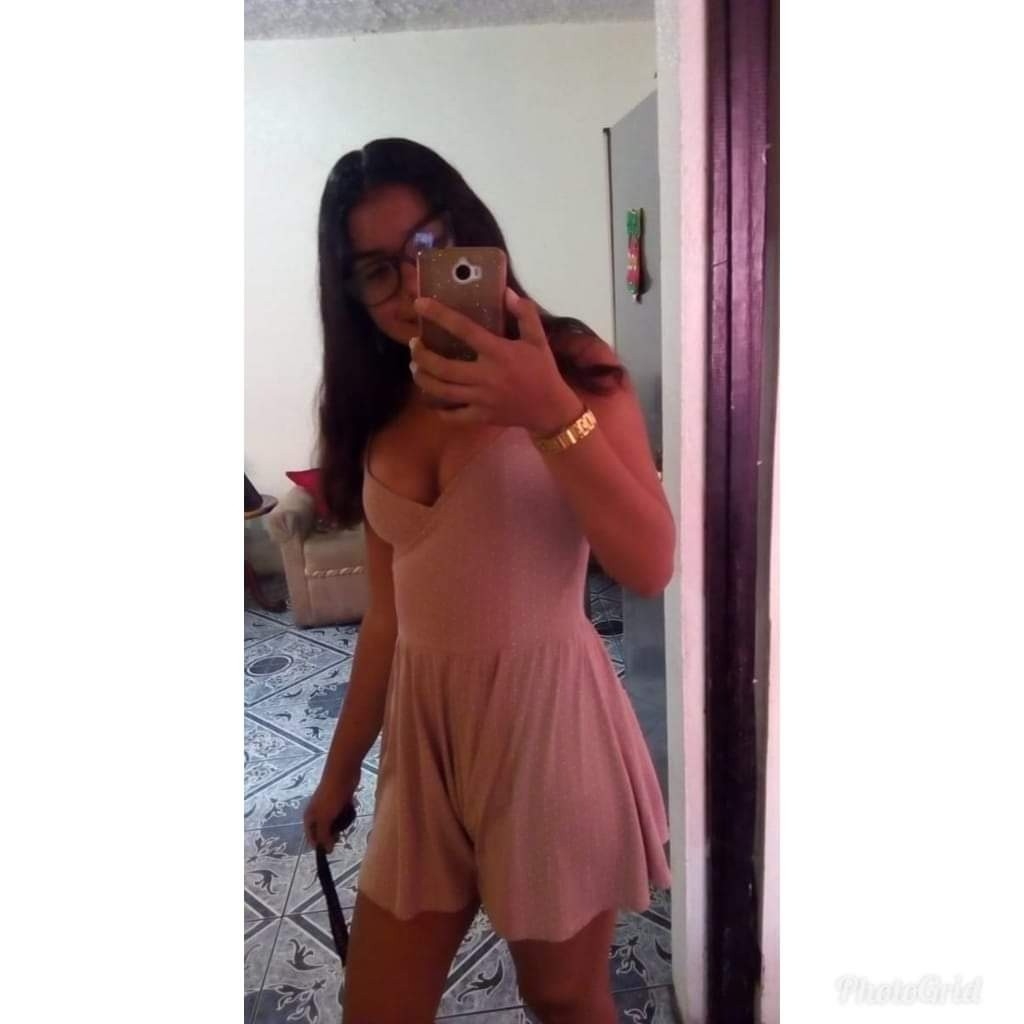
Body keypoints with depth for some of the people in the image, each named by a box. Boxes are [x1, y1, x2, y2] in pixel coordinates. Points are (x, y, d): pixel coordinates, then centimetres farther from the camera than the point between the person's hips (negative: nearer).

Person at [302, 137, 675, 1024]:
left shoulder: (573, 364, -5)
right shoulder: (381, 414, 7)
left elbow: (651, 567, -17)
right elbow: (390, 615, 10)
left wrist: (550, 412, -29)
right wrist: (343, 763, 16)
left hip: (545, 712, -4)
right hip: (423, 724, 5)